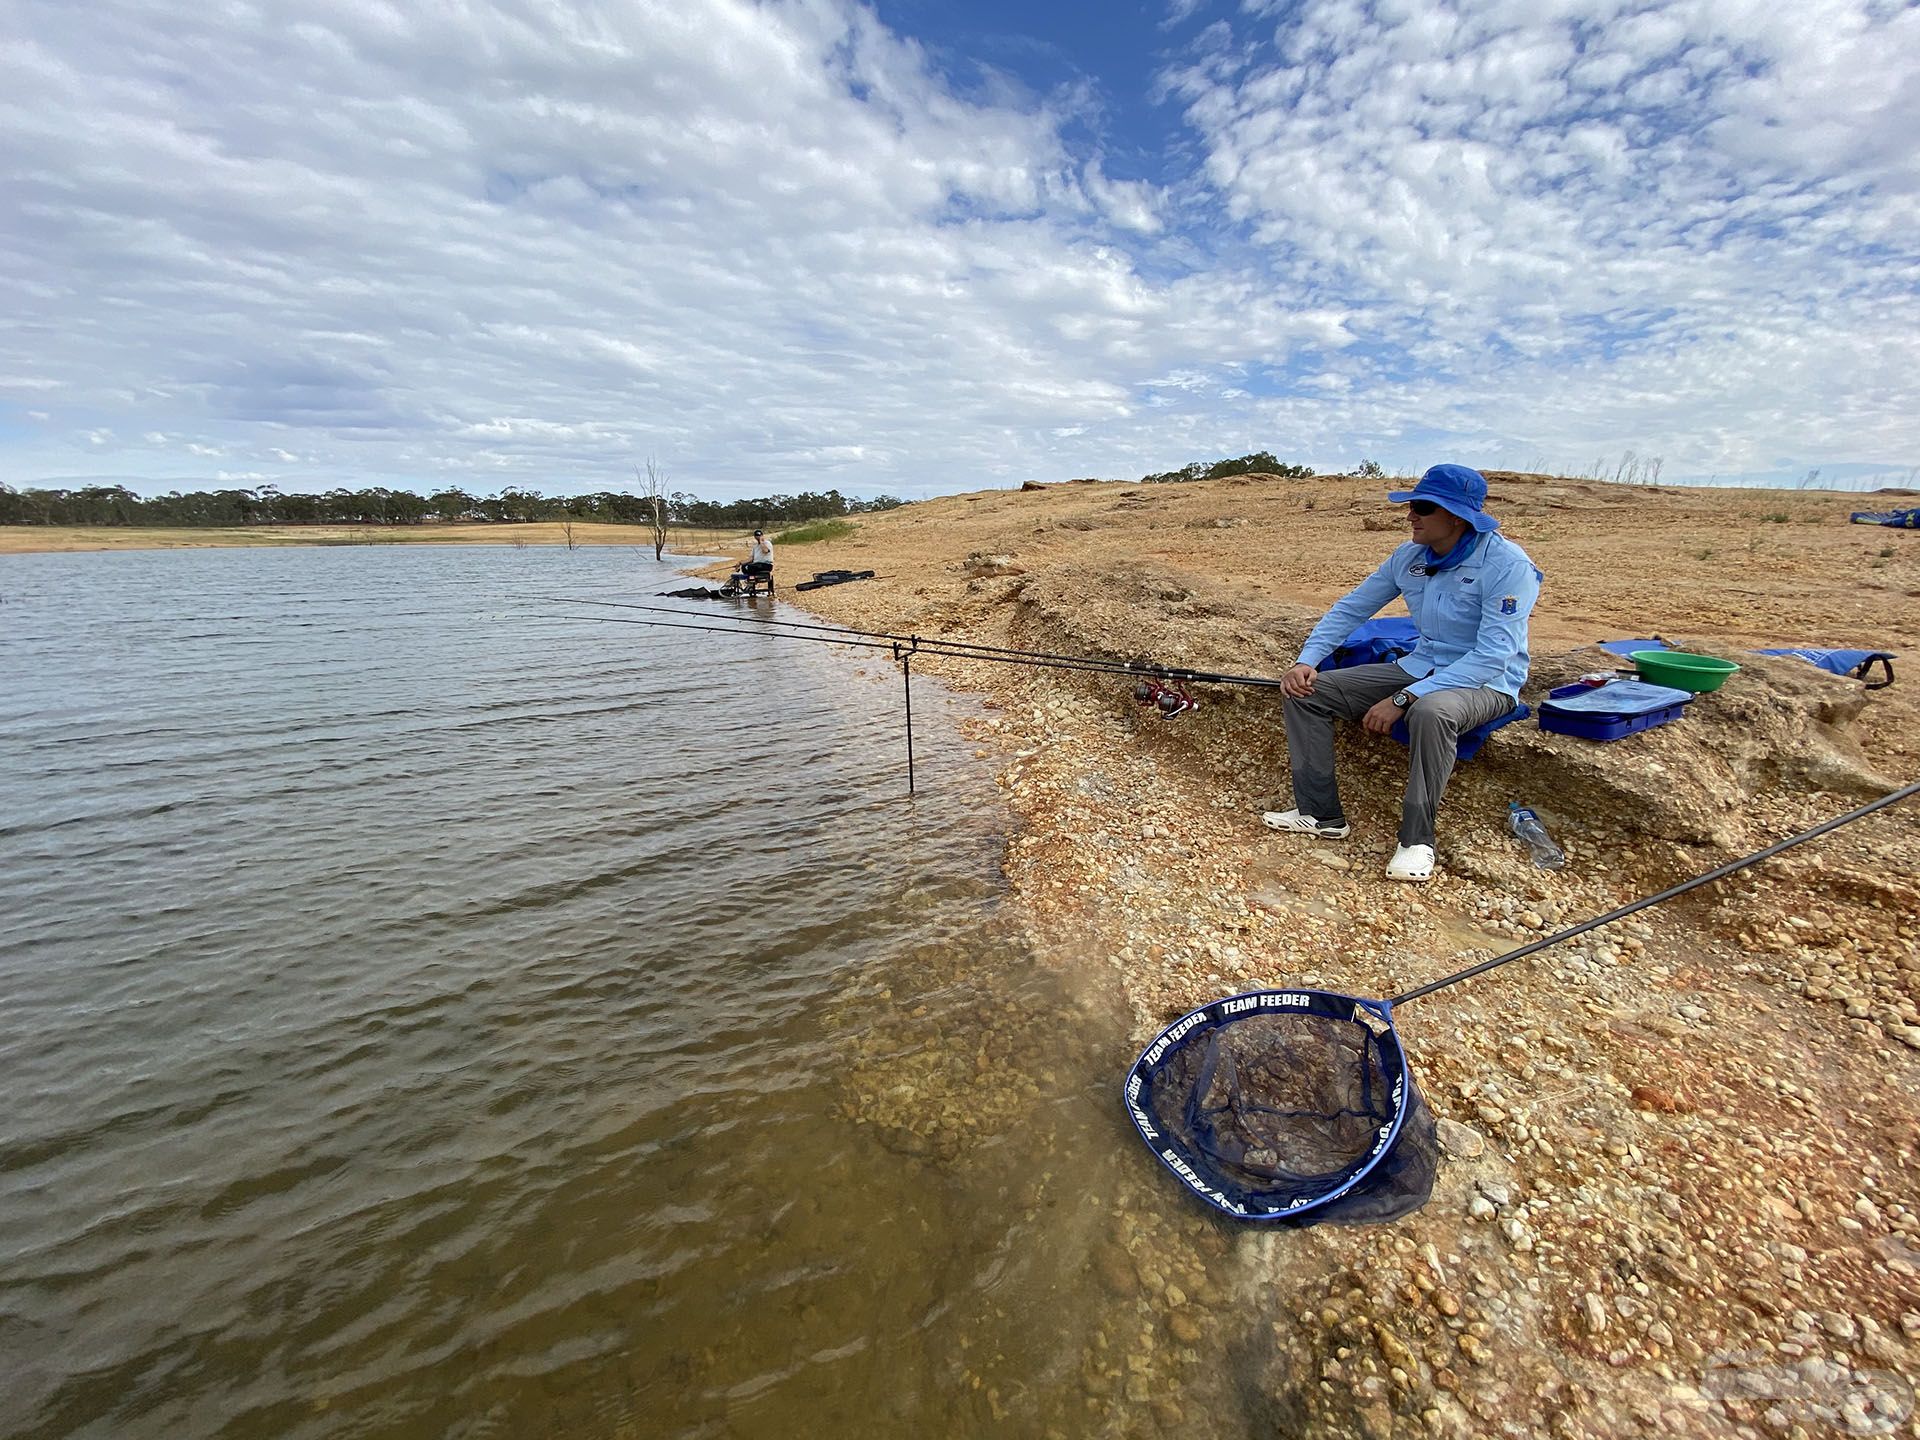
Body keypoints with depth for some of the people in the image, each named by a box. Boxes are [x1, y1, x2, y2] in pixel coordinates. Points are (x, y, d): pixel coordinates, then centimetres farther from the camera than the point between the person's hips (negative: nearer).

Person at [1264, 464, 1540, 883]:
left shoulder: (1507, 565, -19)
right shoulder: (1410, 556, 0)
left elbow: (1493, 656, -25)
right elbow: (1350, 609, 7)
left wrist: (1403, 699, -31)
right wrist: (1307, 661, -9)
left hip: (1487, 682, -6)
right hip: (1420, 668, 6)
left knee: (1431, 711, -43)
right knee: (1305, 690, -8)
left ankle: (1417, 839, -23)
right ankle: (1320, 814, -3)